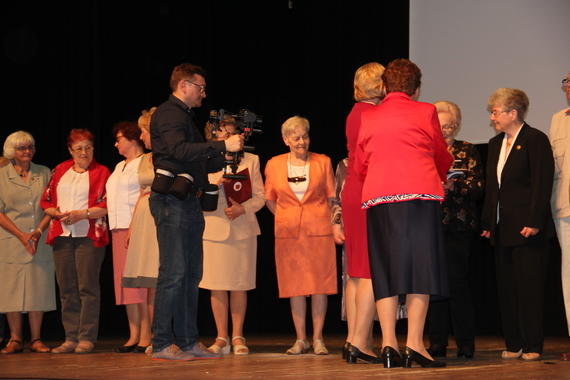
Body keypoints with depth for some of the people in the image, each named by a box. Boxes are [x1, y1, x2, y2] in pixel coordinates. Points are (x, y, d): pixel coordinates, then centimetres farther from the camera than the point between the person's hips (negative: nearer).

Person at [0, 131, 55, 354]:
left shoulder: (44, 173, 10)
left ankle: (36, 340, 3)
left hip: (39, 241, 1)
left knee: (37, 289, -1)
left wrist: (39, 231, -9)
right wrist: (21, 235, -10)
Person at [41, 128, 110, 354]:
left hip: (89, 235, -4)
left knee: (87, 287, -8)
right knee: (66, 289, 3)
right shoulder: (60, 171, 17)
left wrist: (83, 214, -16)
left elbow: (107, 206, -5)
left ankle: (86, 338, -5)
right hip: (62, 235, 4)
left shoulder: (101, 172, 4)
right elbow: (46, 201, 15)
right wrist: (58, 213, -4)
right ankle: (71, 337, 7)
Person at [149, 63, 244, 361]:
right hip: (172, 200, -10)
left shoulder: (185, 117, 24)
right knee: (173, 273, -11)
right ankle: (161, 344, -8)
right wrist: (223, 145, -23)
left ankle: (188, 342, 12)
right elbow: (180, 150, -23)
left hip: (190, 202, 10)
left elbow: (199, 163, 25)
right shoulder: (168, 113, -6)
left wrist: (228, 157, 10)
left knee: (191, 274, 8)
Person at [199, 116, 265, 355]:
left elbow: (260, 197, 6)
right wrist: (216, 185, -18)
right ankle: (221, 338, 7)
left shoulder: (251, 160, 11)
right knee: (217, 286, -1)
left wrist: (243, 209, -12)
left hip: (243, 227, 1)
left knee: (240, 285, 0)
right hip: (213, 227, -1)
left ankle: (237, 337, 8)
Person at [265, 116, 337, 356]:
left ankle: (318, 339, 4)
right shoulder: (274, 165, 6)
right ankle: (300, 340, 9)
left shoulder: (323, 162, 4)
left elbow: (331, 198, 8)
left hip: (318, 230, -1)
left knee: (319, 285, -2)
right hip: (288, 233, 1)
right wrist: (285, 219, 7)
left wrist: (327, 221, 0)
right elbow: (269, 199, 16)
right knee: (295, 286, 2)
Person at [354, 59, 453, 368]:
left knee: (385, 270, 5)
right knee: (419, 265, -3)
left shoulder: (367, 117, 14)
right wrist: (440, 177, 39)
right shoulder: (426, 112, 7)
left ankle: (388, 343, -2)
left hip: (377, 197, 3)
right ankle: (415, 343, -11)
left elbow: (359, 166, 18)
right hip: (419, 193, -3)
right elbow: (442, 158, 17)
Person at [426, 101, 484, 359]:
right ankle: (437, 343, 6)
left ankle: (466, 344, -3)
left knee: (456, 280, -9)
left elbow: (478, 187, -1)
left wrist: (453, 186, -18)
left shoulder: (467, 151, 8)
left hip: (458, 225, -3)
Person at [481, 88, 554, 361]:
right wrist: (487, 223, 11)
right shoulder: (495, 144, 17)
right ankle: (513, 344, 11)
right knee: (506, 287, 6)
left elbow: (542, 183, -12)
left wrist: (534, 222, -18)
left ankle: (533, 346, -1)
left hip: (528, 228, -7)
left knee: (529, 286, -6)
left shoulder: (536, 140, -6)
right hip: (503, 230, 8)